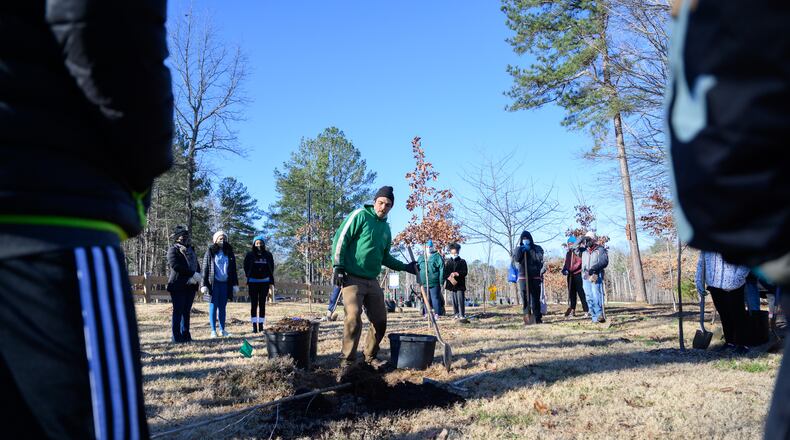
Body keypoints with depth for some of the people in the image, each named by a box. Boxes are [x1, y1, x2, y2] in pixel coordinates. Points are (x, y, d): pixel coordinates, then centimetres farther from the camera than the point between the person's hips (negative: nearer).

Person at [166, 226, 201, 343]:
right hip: (178, 286, -6)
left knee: (187, 311, 8)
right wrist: (192, 274, -18)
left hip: (191, 285, 6)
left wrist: (198, 274, 0)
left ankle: (185, 335, 12)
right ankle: (176, 336, 1)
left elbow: (196, 264, 22)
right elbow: (175, 265, -16)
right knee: (178, 311, -4)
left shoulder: (191, 249, 19)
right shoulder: (173, 250, -2)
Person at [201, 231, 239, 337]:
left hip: (225, 283, 3)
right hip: (214, 283, -3)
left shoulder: (229, 253, 11)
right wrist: (204, 285, -9)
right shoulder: (210, 252, 2)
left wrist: (235, 284, 6)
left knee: (222, 307, 7)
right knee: (213, 306, 0)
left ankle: (222, 329, 12)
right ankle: (213, 330, 4)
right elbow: (205, 269, -2)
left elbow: (233, 270, 13)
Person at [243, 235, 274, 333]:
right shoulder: (249, 255, -1)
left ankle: (261, 325, 8)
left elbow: (271, 269, 5)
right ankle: (254, 326, 1)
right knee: (254, 304, -1)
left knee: (262, 304, 3)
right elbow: (246, 269, 3)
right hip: (253, 282, -1)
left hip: (264, 282, 1)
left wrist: (271, 282, 2)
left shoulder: (268, 255, 3)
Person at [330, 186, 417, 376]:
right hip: (352, 279, -7)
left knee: (380, 321, 9)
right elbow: (340, 239, -10)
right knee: (353, 318, -20)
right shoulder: (360, 215, -5)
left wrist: (405, 267, 21)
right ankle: (347, 362, -6)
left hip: (372, 281, 7)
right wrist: (338, 266, -17)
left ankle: (370, 356, 30)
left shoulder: (386, 228, 16)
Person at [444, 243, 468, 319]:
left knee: (461, 299, -8)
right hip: (452, 284, 3)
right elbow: (445, 273, 4)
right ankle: (456, 314, 13)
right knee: (454, 300, 6)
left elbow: (465, 272, -3)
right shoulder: (447, 262, 10)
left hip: (460, 284, -3)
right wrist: (449, 277, -15)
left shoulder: (462, 261, 4)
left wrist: (457, 274, -17)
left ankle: (462, 314, -6)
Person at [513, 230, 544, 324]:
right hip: (523, 277, 1)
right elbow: (516, 259, -4)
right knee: (525, 299, -3)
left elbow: (539, 258, -9)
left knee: (536, 298, -2)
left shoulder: (537, 248, 8)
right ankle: (526, 318, -1)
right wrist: (520, 250, -14)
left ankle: (538, 318, 3)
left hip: (535, 277, -1)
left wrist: (530, 250, -12)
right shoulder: (518, 249, 12)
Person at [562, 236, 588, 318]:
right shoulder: (568, 253, 17)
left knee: (581, 293, -9)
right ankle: (572, 310, 21)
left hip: (578, 274, -7)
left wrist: (570, 270, -25)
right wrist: (564, 270, 3)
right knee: (572, 293, 13)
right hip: (570, 275, 8)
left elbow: (579, 263, -18)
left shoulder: (579, 252, -7)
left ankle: (586, 311, -6)